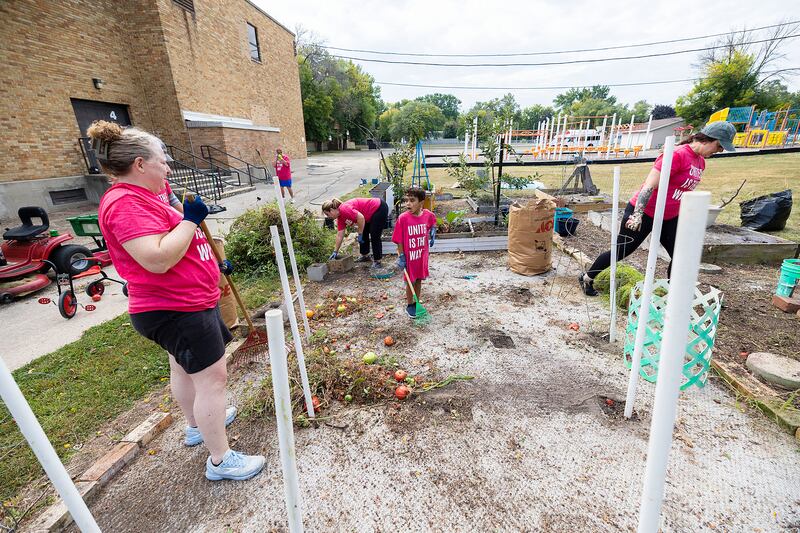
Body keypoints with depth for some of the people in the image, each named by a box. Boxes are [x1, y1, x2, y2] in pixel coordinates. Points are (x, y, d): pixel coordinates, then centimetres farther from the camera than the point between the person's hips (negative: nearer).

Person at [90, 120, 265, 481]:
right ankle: (220, 460, 9)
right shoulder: (126, 203, -22)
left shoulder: (139, 198, 13)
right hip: (176, 309, -11)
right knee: (212, 377, -5)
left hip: (182, 303, 11)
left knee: (184, 368, 24)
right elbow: (158, 259, -33)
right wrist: (190, 220, -23)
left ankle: (198, 424, 46)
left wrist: (211, 262, 21)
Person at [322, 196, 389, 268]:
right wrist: (335, 251, 10)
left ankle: (377, 261, 2)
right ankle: (365, 256, 29)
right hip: (371, 214, 10)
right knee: (364, 235, 15)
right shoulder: (340, 217, 5)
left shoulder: (344, 209, -24)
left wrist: (360, 234, -20)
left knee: (374, 237, -8)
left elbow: (361, 217, -31)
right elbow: (340, 235, 9)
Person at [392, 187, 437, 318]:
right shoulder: (403, 218, -19)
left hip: (422, 255, 3)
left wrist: (432, 232, 1)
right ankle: (410, 305, 30)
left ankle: (417, 303, 36)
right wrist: (401, 257, -13)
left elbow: (432, 223, 17)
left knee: (419, 279, 18)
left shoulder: (428, 215, -10)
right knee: (410, 281, 10)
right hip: (409, 256, -3)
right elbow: (399, 241, -13)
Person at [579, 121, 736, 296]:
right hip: (644, 212, -9)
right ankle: (586, 278, 15)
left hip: (670, 217, 9)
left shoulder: (700, 162, 10)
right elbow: (649, 186, -24)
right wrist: (637, 215, -30)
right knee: (621, 251, 0)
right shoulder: (677, 155, -18)